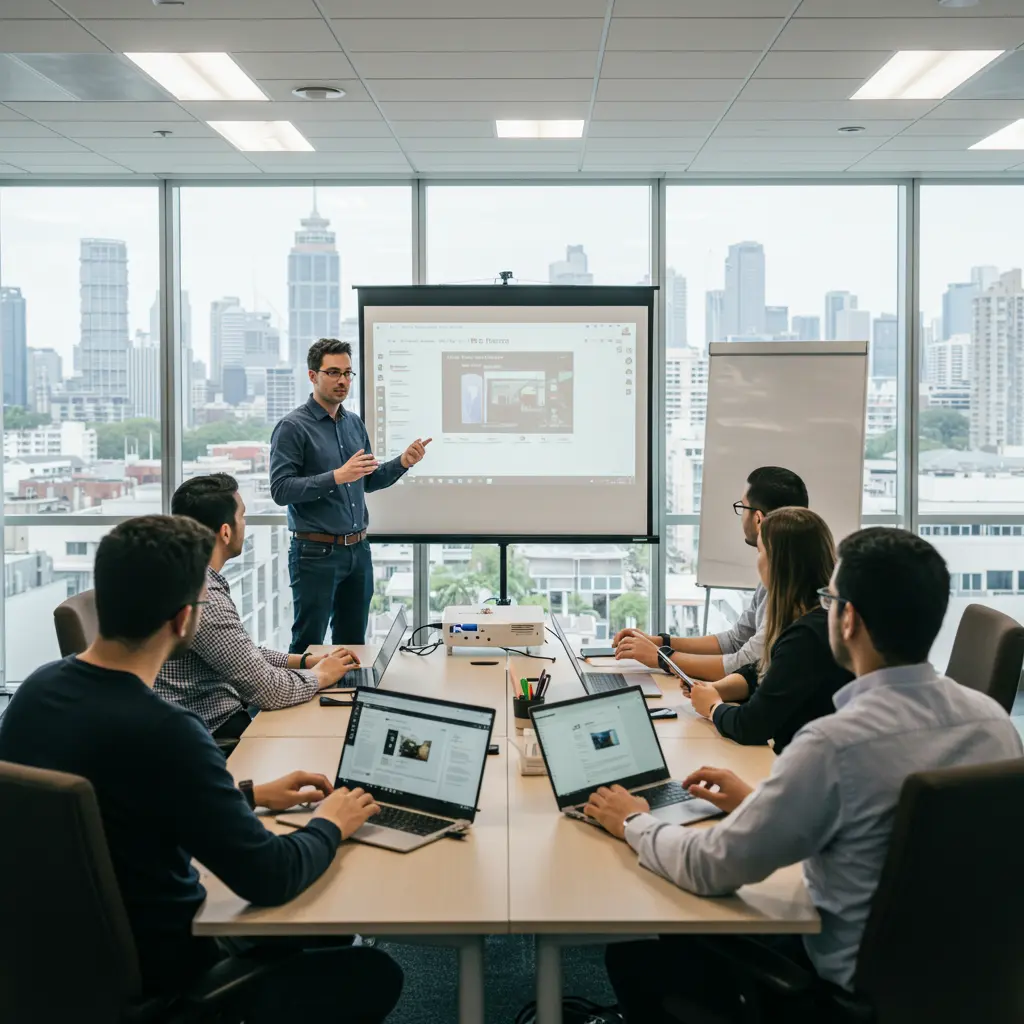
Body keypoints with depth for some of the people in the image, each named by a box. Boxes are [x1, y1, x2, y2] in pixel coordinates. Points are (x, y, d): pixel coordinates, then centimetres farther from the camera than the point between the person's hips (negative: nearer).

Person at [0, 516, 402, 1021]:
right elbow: (268, 879, -24)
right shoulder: (161, 731, -33)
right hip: (150, 979, -8)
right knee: (375, 975, 8)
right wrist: (330, 826, -4)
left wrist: (251, 794, 11)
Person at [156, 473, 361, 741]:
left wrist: (306, 660, 8)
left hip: (212, 714, 9)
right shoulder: (201, 596, -24)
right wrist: (321, 675, -4)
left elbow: (242, 655, 17)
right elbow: (266, 690, -21)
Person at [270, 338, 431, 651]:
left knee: (353, 643, 14)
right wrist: (336, 477, -25)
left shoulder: (354, 423, 11)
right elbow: (280, 489, -16)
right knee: (308, 647, 1)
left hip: (358, 550, 7)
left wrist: (402, 463, 1)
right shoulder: (293, 427, -9)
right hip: (316, 552, -6)